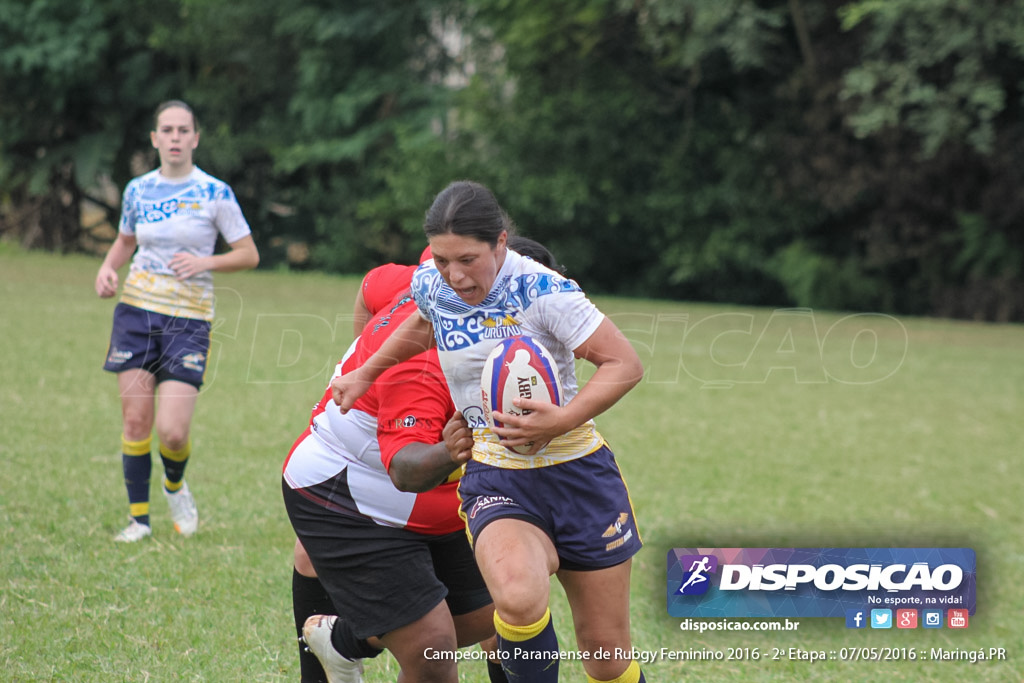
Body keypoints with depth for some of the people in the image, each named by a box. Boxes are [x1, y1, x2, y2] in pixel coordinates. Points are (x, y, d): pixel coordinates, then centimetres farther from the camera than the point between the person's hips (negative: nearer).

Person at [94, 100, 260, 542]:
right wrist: (108, 269, 3)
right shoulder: (138, 190, 6)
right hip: (136, 310, 3)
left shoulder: (215, 193, -4)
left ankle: (175, 485, 23)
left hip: (189, 321, -3)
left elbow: (249, 255, 0)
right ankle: (139, 517, 13)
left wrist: (205, 262, -16)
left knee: (172, 432, -11)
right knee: (136, 421, -2)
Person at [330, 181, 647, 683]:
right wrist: (366, 372, 29)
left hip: (576, 473, -2)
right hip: (495, 480, 2)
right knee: (518, 598, -34)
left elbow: (625, 364, -14)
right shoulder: (430, 286, -1)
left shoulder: (542, 290, -15)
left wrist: (565, 419, -27)